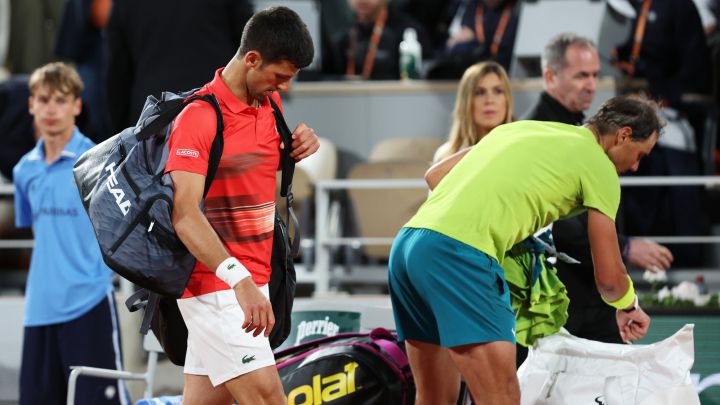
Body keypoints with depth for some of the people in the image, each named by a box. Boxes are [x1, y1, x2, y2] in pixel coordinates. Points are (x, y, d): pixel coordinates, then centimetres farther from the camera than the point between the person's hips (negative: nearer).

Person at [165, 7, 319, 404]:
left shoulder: (270, 102, 9)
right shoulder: (199, 117, -16)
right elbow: (185, 215, -25)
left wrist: (302, 143, 5)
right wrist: (239, 279, -38)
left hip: (253, 281, 8)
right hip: (215, 286, -8)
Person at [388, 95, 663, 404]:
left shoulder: (521, 128, 26)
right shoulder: (598, 166, 5)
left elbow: (434, 176, 29)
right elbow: (608, 277, 7)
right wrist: (628, 307, 28)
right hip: (460, 254, -8)